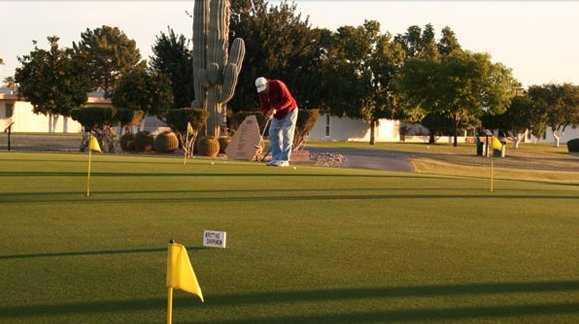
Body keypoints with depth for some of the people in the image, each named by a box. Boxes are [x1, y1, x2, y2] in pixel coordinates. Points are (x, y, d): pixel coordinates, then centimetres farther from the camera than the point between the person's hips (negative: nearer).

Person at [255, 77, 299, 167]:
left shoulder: (278, 85, -26)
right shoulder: (261, 92, -5)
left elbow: (288, 100, -29)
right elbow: (263, 105, -1)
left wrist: (276, 108, -36)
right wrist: (266, 113, -24)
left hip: (289, 111, -7)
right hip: (277, 115, 7)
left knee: (286, 135, -12)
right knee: (273, 134, 2)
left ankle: (284, 160, -13)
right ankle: (276, 158, 7)